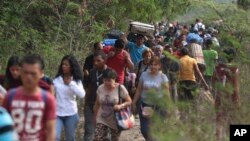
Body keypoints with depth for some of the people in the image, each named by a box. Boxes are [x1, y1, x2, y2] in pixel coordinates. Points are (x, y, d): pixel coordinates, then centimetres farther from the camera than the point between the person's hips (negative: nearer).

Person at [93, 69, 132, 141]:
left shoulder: (120, 88, -15)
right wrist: (95, 117, 13)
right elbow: (97, 104, 6)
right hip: (102, 120, 2)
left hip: (115, 121, -2)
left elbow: (129, 101, -8)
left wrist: (121, 106, -28)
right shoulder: (100, 88, -6)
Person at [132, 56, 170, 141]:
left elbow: (166, 93, -6)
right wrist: (133, 103, 7)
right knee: (144, 130, 1)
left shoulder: (163, 77, -6)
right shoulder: (144, 75, 1)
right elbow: (139, 90, 7)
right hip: (145, 105, 2)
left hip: (158, 107, -2)